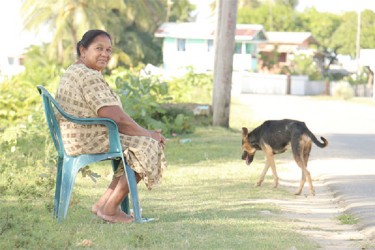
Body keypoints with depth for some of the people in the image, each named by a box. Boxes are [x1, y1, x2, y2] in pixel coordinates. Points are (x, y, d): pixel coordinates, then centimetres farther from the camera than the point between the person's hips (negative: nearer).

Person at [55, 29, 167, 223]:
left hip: (74, 140, 11)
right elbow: (115, 117, -23)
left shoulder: (72, 72, 17)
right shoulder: (90, 77, -19)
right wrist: (147, 133, -9)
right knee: (149, 148, -7)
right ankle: (110, 209, -5)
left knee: (135, 143, 18)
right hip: (90, 141, -11)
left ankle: (104, 202, 13)